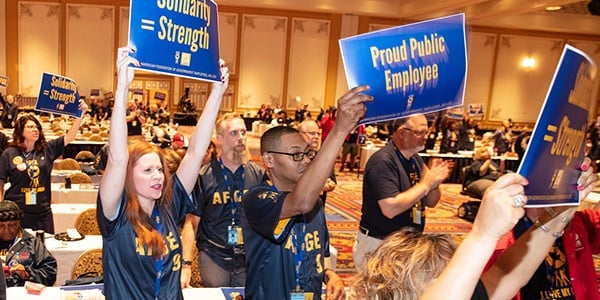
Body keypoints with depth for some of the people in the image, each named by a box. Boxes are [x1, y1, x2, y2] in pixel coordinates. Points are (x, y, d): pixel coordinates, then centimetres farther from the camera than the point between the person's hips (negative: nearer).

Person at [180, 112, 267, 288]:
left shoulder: (259, 175, 0)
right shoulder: (205, 177, -6)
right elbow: (192, 222, -5)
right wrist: (186, 265, -12)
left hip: (251, 258, 2)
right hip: (214, 257, -2)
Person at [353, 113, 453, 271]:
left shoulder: (415, 159, 6)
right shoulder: (383, 161, -20)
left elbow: (431, 202, 11)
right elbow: (390, 208, -29)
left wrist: (434, 182, -9)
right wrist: (425, 184, -22)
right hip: (379, 245, -7)